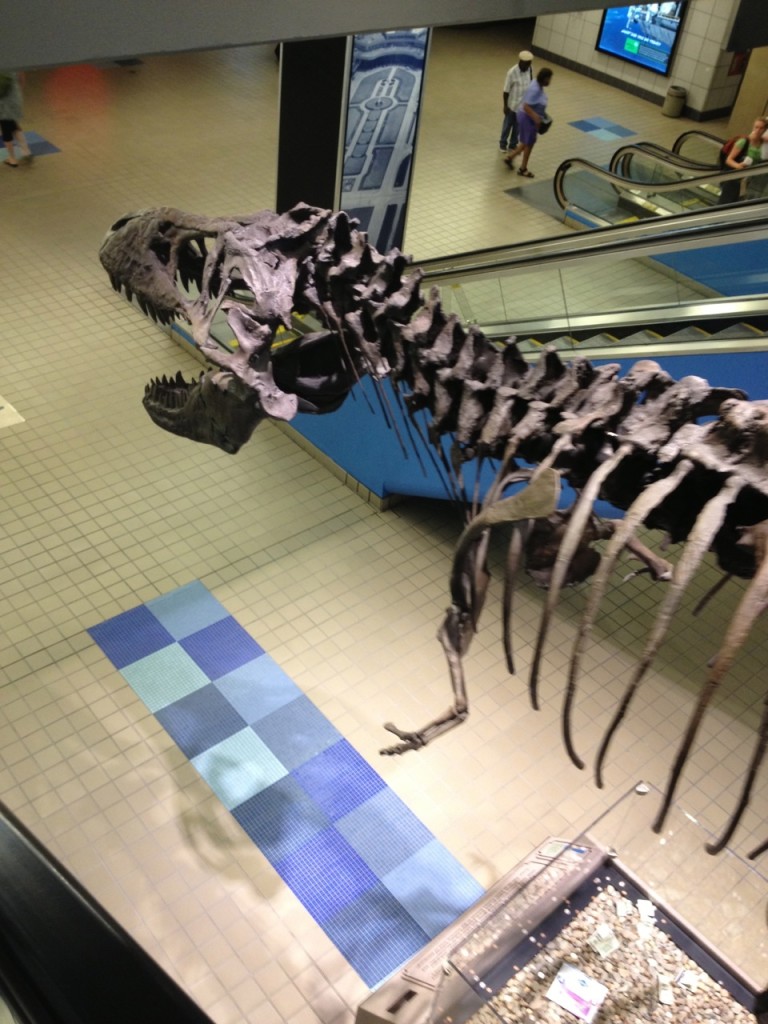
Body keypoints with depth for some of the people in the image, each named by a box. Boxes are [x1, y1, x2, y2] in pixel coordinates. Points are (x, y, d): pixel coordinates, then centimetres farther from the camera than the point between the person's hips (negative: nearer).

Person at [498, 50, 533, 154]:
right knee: (507, 125, 14)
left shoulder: (530, 69, -6)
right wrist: (505, 105, -11)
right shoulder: (512, 72, -22)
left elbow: (531, 85, 7)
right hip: (513, 105, -4)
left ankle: (513, 144, 33)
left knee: (518, 126, 17)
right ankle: (503, 143, 33)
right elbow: (506, 90, -15)